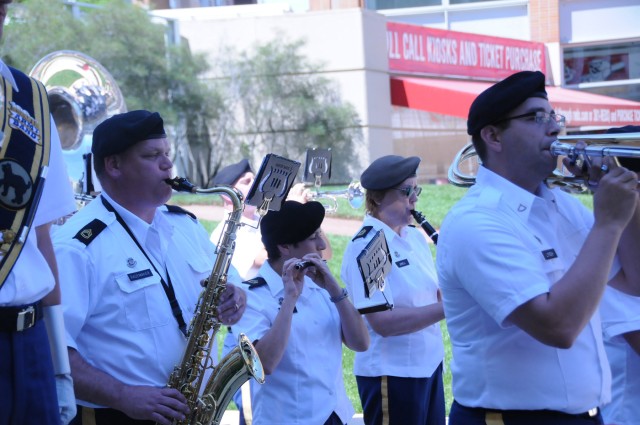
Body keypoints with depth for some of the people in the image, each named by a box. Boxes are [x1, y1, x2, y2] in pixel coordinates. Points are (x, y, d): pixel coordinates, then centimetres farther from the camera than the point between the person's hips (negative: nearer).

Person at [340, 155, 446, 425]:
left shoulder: (416, 237, 8)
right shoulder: (365, 247, -16)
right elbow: (383, 322, -25)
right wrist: (445, 308, -27)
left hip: (429, 365, 8)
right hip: (391, 373, -8)